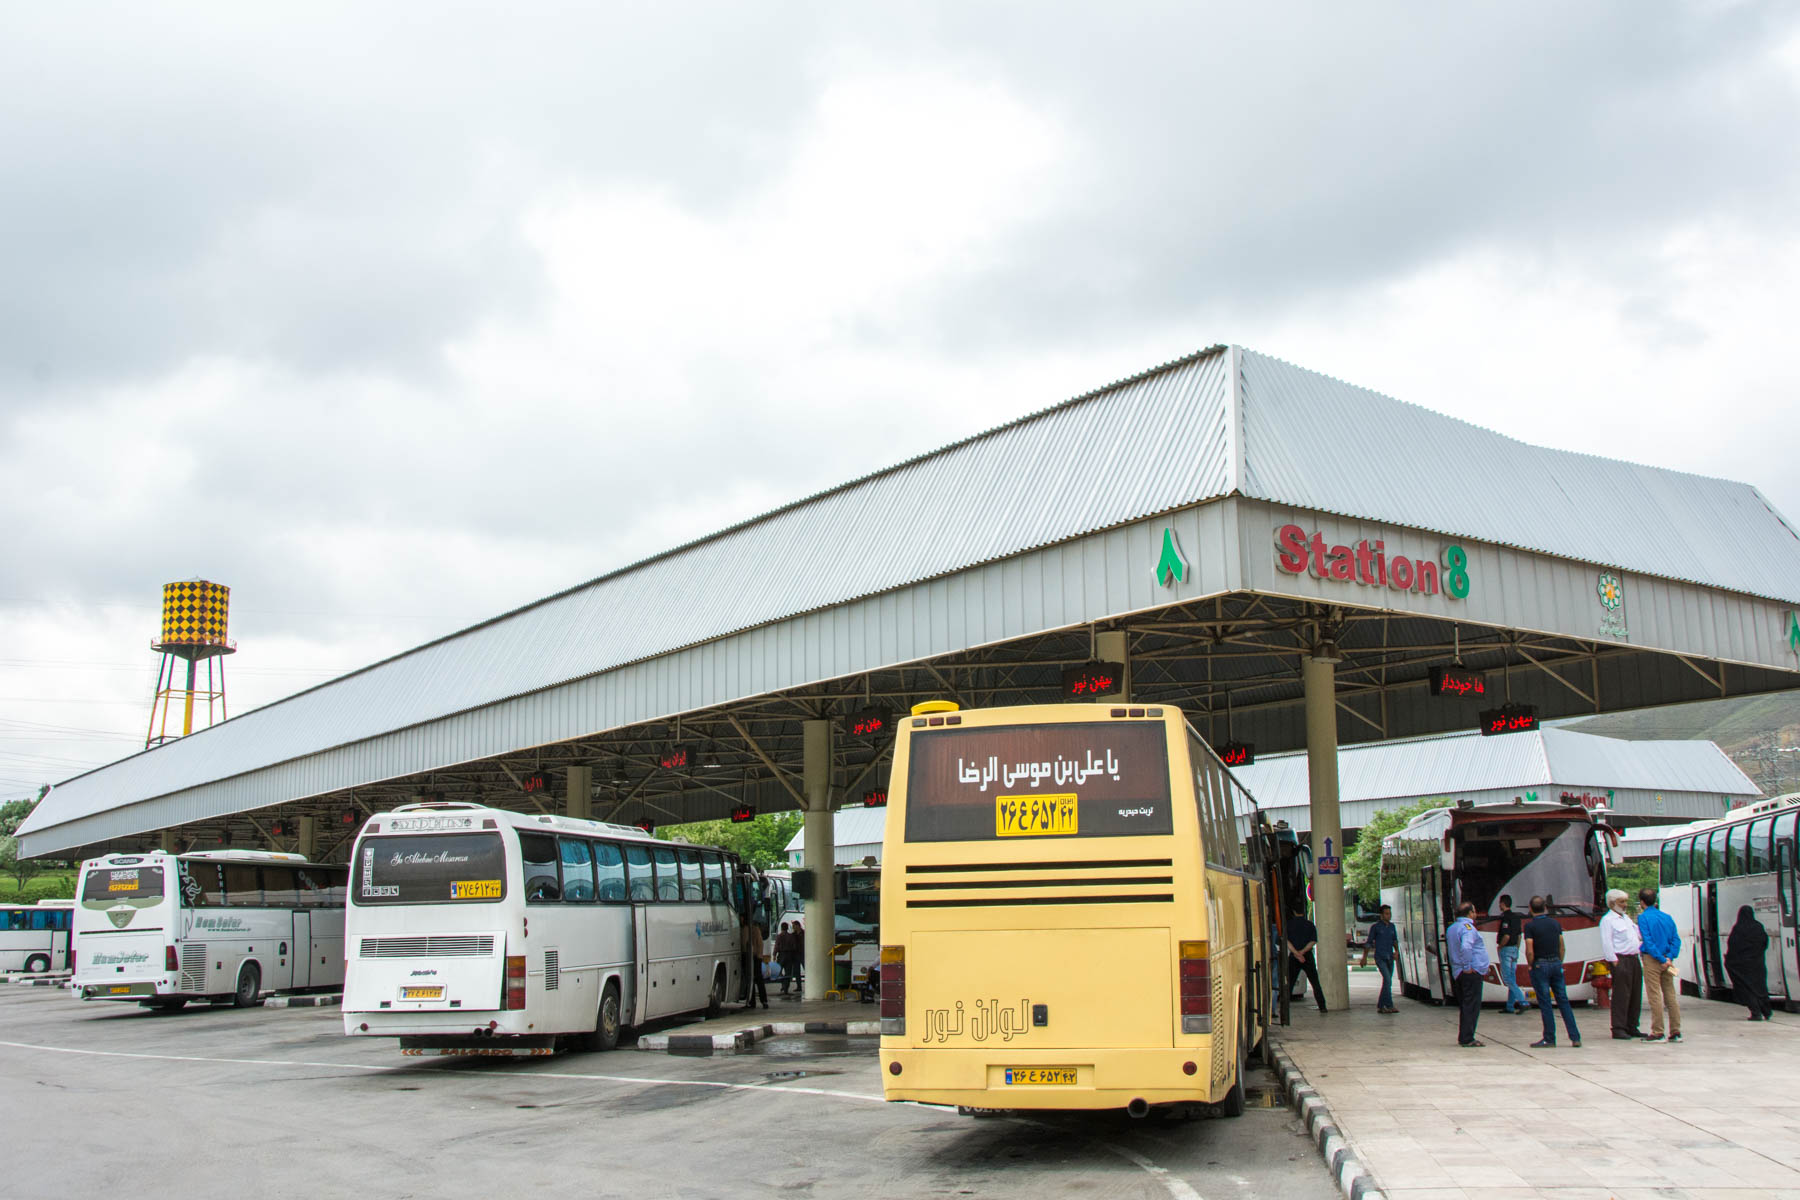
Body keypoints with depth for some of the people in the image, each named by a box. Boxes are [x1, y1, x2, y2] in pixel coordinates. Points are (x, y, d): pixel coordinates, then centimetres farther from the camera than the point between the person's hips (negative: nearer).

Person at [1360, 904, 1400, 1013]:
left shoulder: (1392, 926, 11)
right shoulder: (1375, 927, -2)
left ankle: (1380, 1006, 16)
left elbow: (1395, 940, 21)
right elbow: (1369, 942, 5)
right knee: (1387, 980, -19)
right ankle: (1389, 1006, -20)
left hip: (1390, 958, 6)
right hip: (1380, 958, -6)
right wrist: (1364, 957, 7)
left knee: (1387, 982, 7)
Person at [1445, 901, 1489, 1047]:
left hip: (1458, 973, 9)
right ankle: (1467, 1039, -5)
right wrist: (1467, 967, -22)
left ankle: (1463, 1038, 18)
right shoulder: (1467, 927, -14)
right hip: (1472, 973, -9)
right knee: (1472, 1006, -5)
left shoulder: (1451, 928, 16)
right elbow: (1465, 947, -31)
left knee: (1465, 1006, 14)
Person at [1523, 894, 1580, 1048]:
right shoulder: (1555, 923, 6)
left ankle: (1549, 1038, 3)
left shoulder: (1530, 925, -10)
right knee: (1563, 1001, 7)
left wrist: (1530, 965, -1)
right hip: (1556, 963, 5)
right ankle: (1575, 1037, 5)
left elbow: (1529, 950, -15)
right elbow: (1562, 947, 9)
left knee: (1545, 1003, 0)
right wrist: (1559, 963, 17)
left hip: (1540, 966, -5)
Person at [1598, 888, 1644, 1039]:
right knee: (1621, 995, -8)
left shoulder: (1626, 918, 21)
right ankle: (1618, 1029, -5)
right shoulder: (1607, 920, -6)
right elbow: (1606, 943, -12)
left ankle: (1631, 1027, 18)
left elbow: (1639, 935, 27)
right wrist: (1614, 961, -17)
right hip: (1620, 960, -9)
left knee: (1636, 995, 10)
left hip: (1633, 959, 9)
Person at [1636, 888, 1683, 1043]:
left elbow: (1648, 942, -15)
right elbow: (1676, 939, 5)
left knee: (1655, 997, -4)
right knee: (1671, 995, 8)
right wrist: (1669, 957, -4)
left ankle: (1658, 1033, -3)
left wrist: (1661, 960, -13)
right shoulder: (1667, 917, 12)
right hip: (1666, 961, 6)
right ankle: (1676, 1032, 9)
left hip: (1652, 960, -6)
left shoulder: (1643, 917, -7)